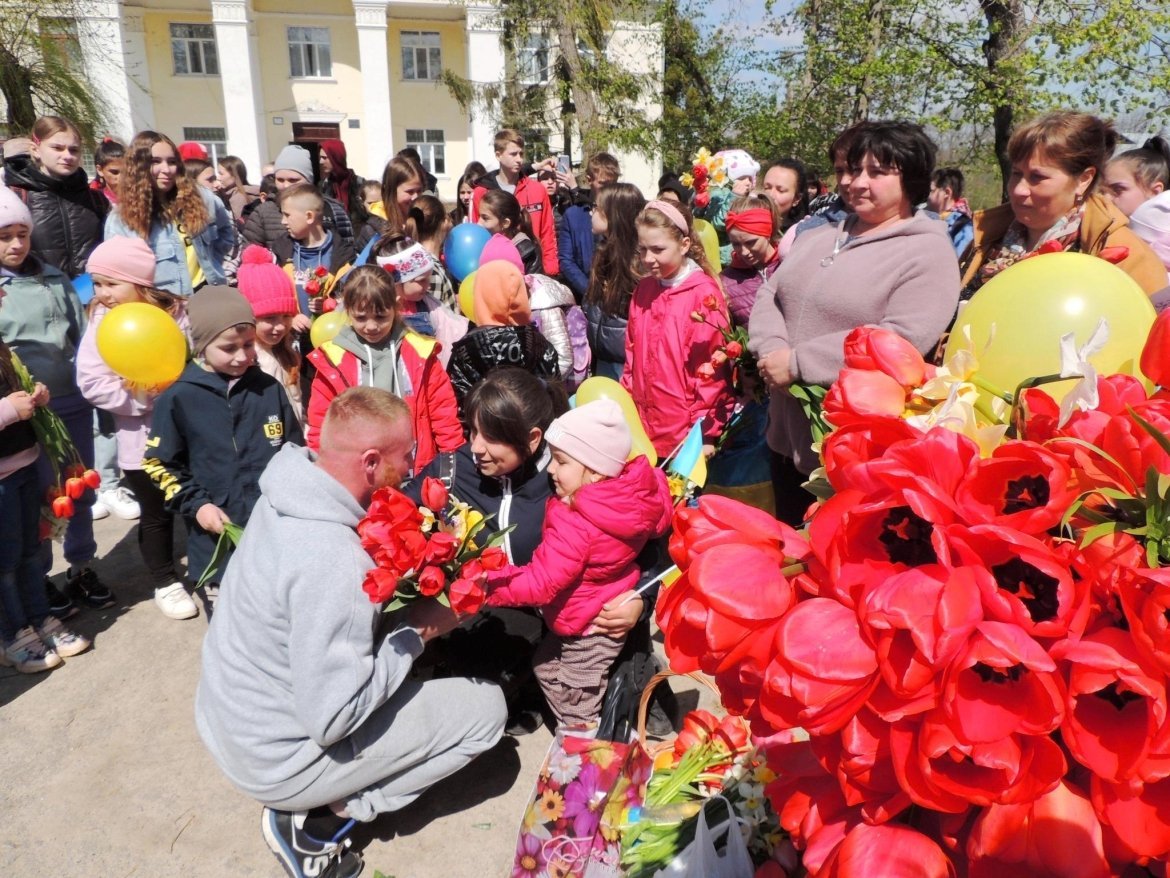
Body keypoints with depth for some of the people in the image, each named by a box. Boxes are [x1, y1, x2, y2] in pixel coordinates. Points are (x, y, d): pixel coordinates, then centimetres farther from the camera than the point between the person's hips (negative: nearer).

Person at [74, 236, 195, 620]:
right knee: (156, 513, 11)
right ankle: (166, 583, 30)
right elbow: (91, 383, -15)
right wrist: (146, 397, -21)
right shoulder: (101, 323, -9)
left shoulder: (174, 312, -7)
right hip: (142, 437, -1)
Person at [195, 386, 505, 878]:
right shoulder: (333, 560, -33)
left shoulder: (288, 496, -6)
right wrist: (418, 632, -18)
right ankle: (317, 821, 1)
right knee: (485, 708, -2)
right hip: (275, 759, -8)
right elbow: (333, 719, -29)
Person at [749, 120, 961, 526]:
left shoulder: (928, 253, -10)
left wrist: (798, 362, -22)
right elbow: (769, 295, 10)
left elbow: (899, 342, -23)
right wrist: (773, 350, -12)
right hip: (788, 432, 7)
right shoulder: (819, 236, 14)